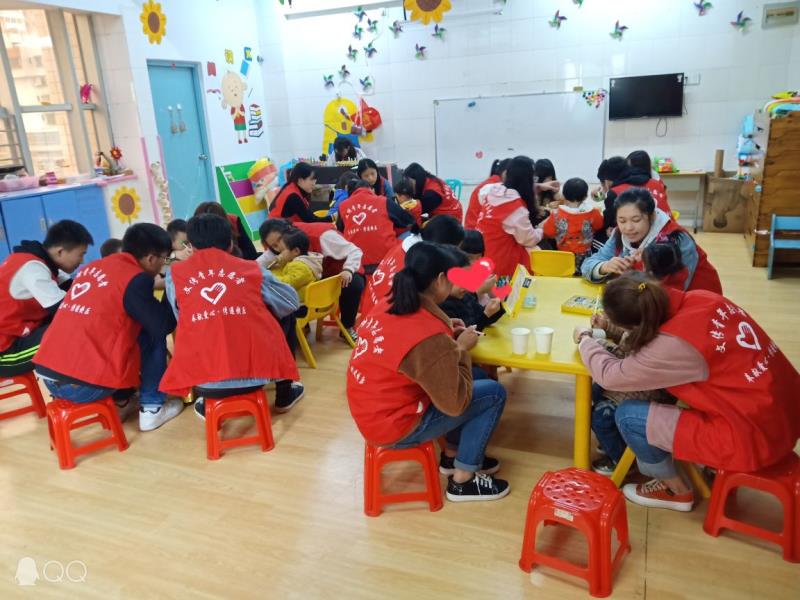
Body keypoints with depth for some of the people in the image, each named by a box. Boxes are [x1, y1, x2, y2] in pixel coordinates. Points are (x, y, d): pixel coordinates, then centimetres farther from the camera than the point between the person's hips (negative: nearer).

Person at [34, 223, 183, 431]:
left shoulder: (92, 267, 15)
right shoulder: (135, 278, -9)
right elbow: (163, 326, -6)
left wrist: (153, 284, 25)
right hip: (83, 385, -8)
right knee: (153, 337, 7)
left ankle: (121, 402, 26)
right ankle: (152, 409, 10)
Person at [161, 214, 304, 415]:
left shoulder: (174, 274, 7)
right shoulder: (251, 269, 6)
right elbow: (292, 303, 19)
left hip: (205, 381, 1)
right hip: (256, 373, 0)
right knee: (273, 315, 28)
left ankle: (206, 406, 35)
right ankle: (284, 394, 36)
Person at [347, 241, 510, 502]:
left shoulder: (388, 307, -3)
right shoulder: (430, 335, -28)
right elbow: (454, 402, -19)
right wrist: (461, 348, -8)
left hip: (372, 412, 8)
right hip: (394, 425, -8)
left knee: (476, 377, 18)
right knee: (494, 393, 1)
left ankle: (452, 455, 31)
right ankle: (463, 479, 13)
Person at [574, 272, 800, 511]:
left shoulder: (676, 346, -27)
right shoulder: (702, 299, -6)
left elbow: (610, 375, -14)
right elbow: (659, 320, 18)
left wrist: (584, 339, 3)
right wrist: (614, 323, 9)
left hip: (752, 437, -8)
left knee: (628, 416, -4)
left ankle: (676, 491, 20)